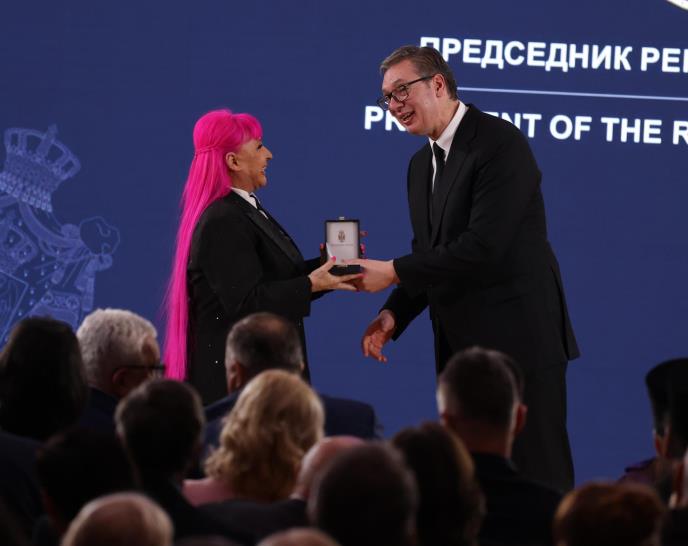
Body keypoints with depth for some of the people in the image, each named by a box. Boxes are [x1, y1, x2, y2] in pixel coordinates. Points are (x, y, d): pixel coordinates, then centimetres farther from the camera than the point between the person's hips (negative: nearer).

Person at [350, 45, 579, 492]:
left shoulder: (500, 143, -13)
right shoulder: (422, 164, 15)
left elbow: (484, 246, -21)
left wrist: (393, 272, -17)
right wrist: (394, 315, 1)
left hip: (517, 338, -8)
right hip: (459, 346, 9)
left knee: (538, 476, -5)